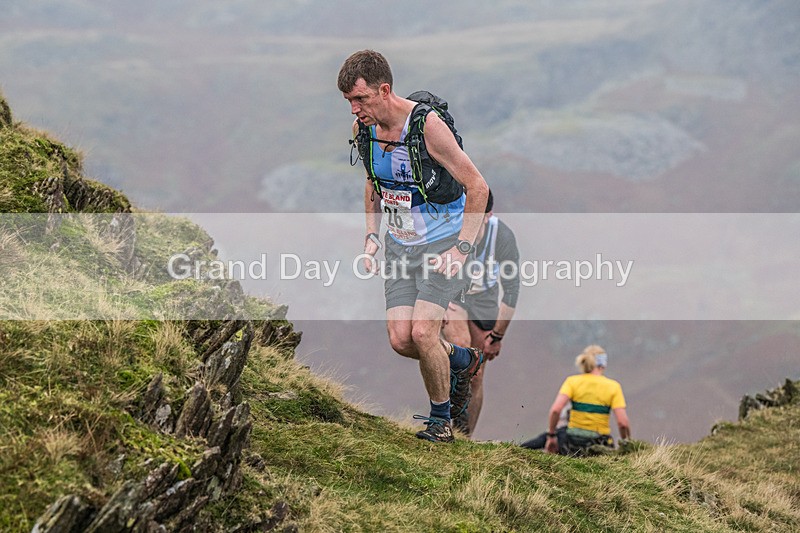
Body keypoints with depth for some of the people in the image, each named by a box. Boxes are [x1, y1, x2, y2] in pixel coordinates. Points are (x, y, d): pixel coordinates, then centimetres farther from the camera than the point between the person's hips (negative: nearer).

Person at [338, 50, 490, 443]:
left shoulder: (427, 125, -23)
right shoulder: (362, 129, -4)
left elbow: (477, 186, -16)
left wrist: (461, 249, -19)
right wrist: (371, 236, 7)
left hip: (442, 242, -6)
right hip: (399, 244, 6)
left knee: (422, 333, -18)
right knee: (400, 340, -5)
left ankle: (441, 417, 4)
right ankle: (462, 360, 25)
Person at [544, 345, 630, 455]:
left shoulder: (572, 381, -1)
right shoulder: (613, 386, -3)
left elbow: (555, 410, -15)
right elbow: (623, 423, -11)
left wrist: (551, 436, -3)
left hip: (573, 442, 0)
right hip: (600, 442, 0)